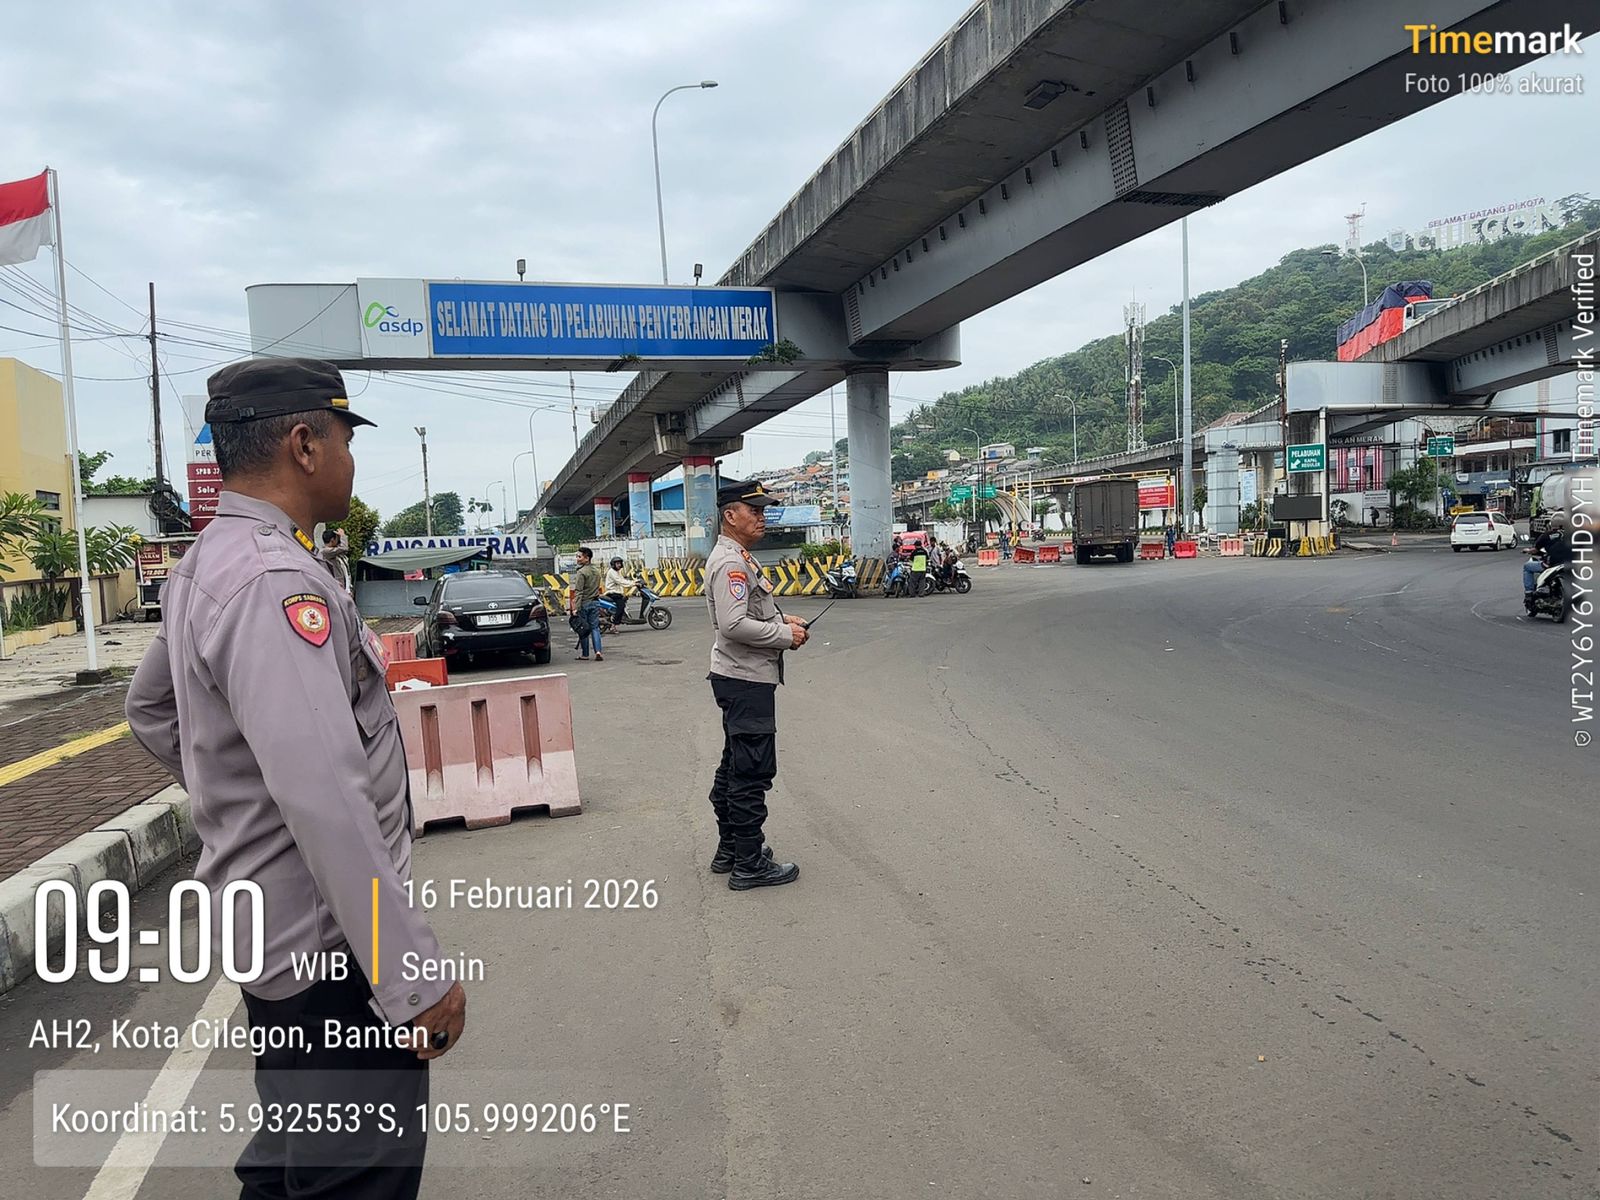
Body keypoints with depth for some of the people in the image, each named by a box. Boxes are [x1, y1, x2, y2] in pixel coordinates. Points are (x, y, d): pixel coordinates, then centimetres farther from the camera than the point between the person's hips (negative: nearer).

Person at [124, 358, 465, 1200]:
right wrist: (413, 977, -27)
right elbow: (327, 802, -31)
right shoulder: (275, 583, -24)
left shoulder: (206, 566, 8)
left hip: (278, 930, 10)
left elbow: (151, 711, 24)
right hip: (330, 944, -10)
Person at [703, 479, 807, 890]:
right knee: (752, 772, -5)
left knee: (734, 767, 18)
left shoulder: (738, 558, 15)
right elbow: (734, 625, -27)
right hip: (746, 681, -11)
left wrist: (782, 619, 11)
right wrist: (785, 635, -17)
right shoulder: (731, 563, -18)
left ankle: (730, 849, 29)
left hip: (741, 678, 11)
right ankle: (749, 864, 2)